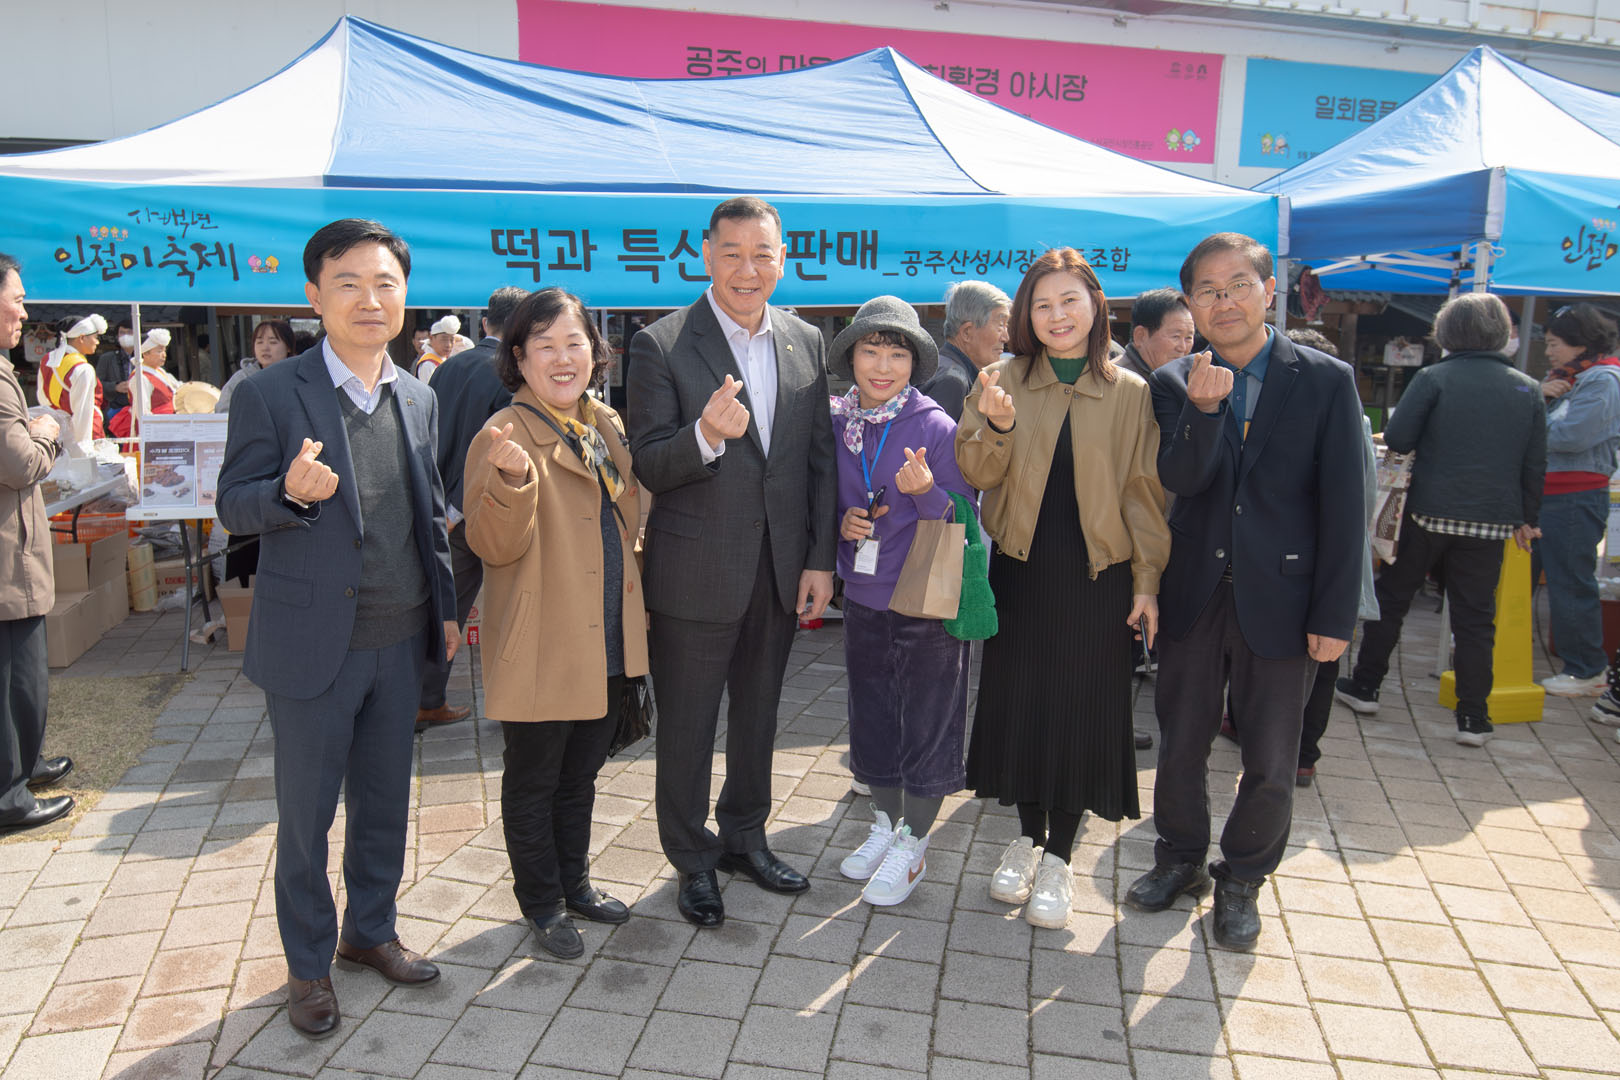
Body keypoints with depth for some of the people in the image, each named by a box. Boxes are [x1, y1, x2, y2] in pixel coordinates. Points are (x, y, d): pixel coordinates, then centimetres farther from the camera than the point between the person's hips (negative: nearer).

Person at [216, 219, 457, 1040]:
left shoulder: (419, 399, 6)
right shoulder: (270, 394, -9)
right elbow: (234, 505, -7)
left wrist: (447, 607, 13)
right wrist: (290, 491, -28)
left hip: (399, 640, 5)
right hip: (312, 642, -4)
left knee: (385, 801, 18)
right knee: (305, 814, 10)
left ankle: (370, 931, 38)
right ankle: (308, 963, 29)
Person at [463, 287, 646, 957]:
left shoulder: (607, 426, 8)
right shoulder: (504, 436, -14)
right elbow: (494, 547, -22)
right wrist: (513, 479, -36)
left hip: (607, 645, 7)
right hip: (540, 648, -7)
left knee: (580, 775, 22)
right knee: (532, 782, 11)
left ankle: (575, 882, 39)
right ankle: (542, 902, 29)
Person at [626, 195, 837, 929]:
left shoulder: (807, 343, 4)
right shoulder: (661, 346, -10)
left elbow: (821, 460, 7)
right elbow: (648, 469, -13)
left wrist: (821, 560, 2)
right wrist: (706, 437, -33)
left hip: (781, 571, 4)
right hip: (696, 573, -4)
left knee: (758, 713, 20)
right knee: (687, 724, 10)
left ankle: (744, 836, 40)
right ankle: (693, 860, 29)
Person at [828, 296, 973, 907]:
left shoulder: (936, 428, -12)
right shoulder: (835, 425, 1)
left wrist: (923, 491, -28)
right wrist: (842, 525, -8)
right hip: (864, 600, 5)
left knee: (926, 723, 6)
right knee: (873, 718, 17)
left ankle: (912, 845, 23)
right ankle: (885, 823, 37)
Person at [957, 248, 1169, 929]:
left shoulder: (1130, 394, 1)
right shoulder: (1005, 380, 1)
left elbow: (1144, 491, 3)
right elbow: (976, 474, -3)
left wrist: (1148, 580, -1)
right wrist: (995, 427, -23)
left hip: (1096, 573, -1)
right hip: (1020, 569, 1)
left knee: (1081, 707, 4)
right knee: (1020, 700, 9)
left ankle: (1058, 857, 19)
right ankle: (1027, 837, 29)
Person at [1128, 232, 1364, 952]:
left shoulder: (1326, 381, -4)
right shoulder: (1173, 385, 2)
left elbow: (1343, 508, -5)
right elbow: (1180, 480, -12)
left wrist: (1335, 614, -8)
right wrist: (1205, 410, -29)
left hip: (1280, 598, -2)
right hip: (1193, 595, 2)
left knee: (1270, 763, 10)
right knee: (1180, 744, 15)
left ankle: (1241, 879, 31)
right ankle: (1180, 860, 37)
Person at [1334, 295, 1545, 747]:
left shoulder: (1434, 379, -7)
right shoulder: (1527, 389, 4)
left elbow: (1396, 439, -9)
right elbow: (1535, 464, 7)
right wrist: (1526, 518, 16)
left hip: (1430, 511, -2)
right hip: (1491, 520, 3)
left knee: (1391, 596, 13)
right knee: (1475, 616, 8)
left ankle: (1364, 686, 21)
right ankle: (1473, 717, 9)